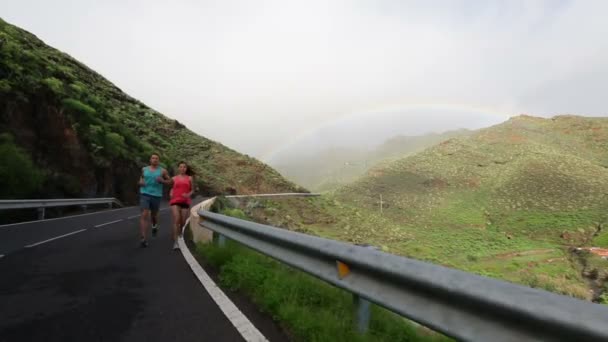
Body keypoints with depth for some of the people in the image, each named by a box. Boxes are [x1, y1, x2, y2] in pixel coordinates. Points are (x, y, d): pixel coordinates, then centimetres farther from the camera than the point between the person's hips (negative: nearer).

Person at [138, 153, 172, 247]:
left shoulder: (163, 171, 0)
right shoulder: (144, 169, 7)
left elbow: (170, 182, 6)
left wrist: (162, 181, -14)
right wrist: (140, 181, 1)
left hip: (156, 196, 0)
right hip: (144, 194, 0)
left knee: (154, 215, 16)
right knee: (144, 215, -14)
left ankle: (155, 225, 52)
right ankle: (143, 239, -16)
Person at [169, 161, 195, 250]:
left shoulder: (190, 178, 7)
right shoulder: (174, 178, 9)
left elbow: (192, 190, 10)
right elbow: (172, 188, 18)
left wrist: (188, 195, -10)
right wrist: (171, 194, -3)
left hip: (185, 202, 1)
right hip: (175, 201, -1)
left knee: (183, 222, 7)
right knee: (176, 220, -15)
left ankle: (180, 235, 40)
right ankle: (175, 242, -14)